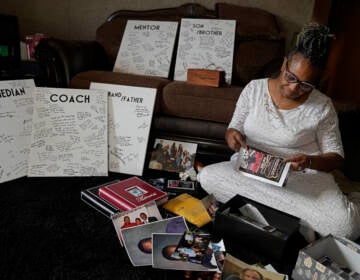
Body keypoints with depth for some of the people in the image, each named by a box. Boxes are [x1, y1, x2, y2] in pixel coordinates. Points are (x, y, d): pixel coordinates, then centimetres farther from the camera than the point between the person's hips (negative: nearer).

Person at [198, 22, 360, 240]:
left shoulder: (322, 107, -3)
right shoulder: (254, 89, 2)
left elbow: (336, 156, 0)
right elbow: (234, 128, 9)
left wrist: (309, 162, -23)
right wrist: (232, 135, -17)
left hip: (304, 176, -3)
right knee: (207, 176, -30)